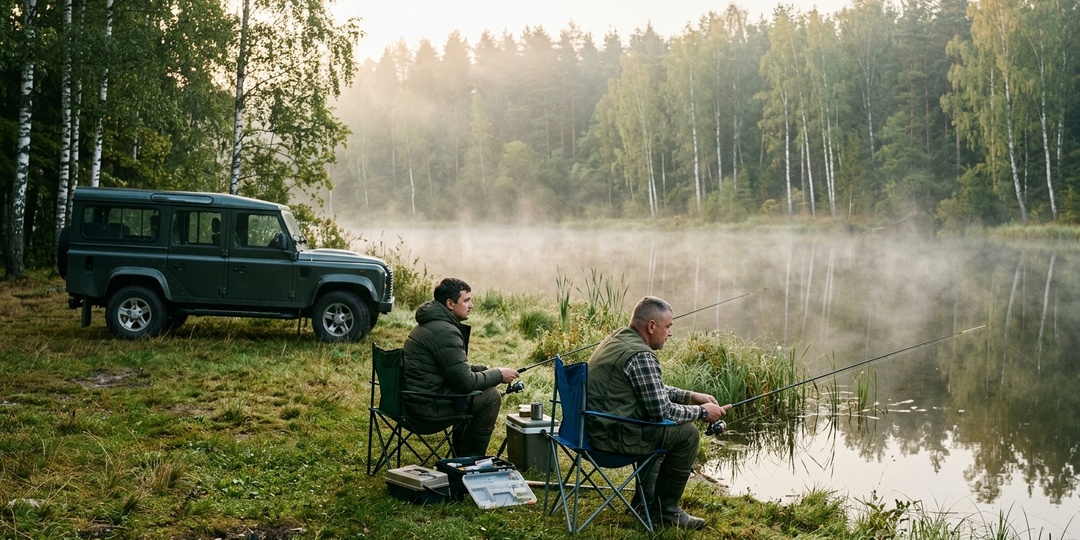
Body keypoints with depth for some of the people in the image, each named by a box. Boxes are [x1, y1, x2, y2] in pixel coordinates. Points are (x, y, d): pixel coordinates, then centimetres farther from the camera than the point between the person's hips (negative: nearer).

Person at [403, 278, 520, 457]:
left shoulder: (431, 323, 13)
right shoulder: (445, 331, -20)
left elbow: (458, 369, 22)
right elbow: (465, 381, -19)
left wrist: (488, 370, 10)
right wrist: (498, 375, -5)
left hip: (413, 399, 11)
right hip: (427, 406, -11)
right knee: (491, 396, -6)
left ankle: (461, 454, 29)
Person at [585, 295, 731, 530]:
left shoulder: (618, 338, 11)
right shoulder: (641, 356, -20)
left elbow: (653, 391, 22)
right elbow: (662, 411, -18)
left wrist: (691, 396, 15)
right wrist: (702, 411, -3)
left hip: (594, 427, 11)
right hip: (612, 435, -11)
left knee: (664, 428, 28)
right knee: (687, 433, -5)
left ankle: (645, 499, 33)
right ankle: (666, 509, 9)